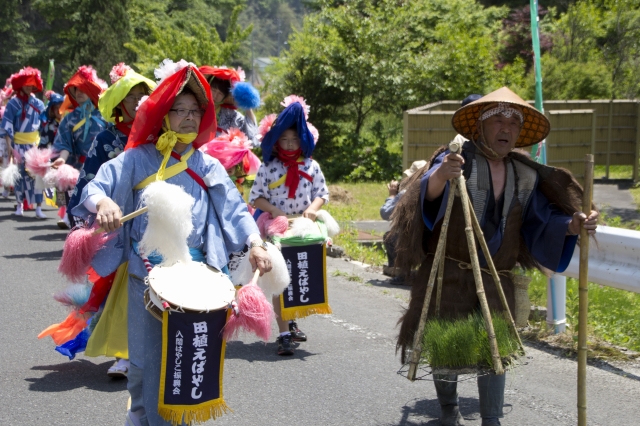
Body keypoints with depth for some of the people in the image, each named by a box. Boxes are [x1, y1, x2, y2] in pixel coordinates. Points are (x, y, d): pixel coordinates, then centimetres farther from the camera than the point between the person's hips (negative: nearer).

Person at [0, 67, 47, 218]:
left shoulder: (38, 103, 7)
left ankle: (38, 208, -6)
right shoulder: (13, 103, -1)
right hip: (19, 144, -2)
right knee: (20, 174, 3)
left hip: (36, 144, 2)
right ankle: (20, 205, 16)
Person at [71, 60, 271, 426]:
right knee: (147, 359, 1)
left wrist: (255, 244, -12)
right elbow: (96, 186, -7)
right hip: (146, 275, -2)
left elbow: (235, 209, 3)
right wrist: (103, 202, -30)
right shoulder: (138, 159, 1)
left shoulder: (208, 166, 9)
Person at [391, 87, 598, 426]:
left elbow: (544, 221, 2)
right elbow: (429, 194, -29)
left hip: (495, 282, 4)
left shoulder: (527, 177, 6)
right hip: (448, 276, -3)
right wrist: (440, 175, -53)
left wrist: (573, 225, -20)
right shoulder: (457, 160, -10)